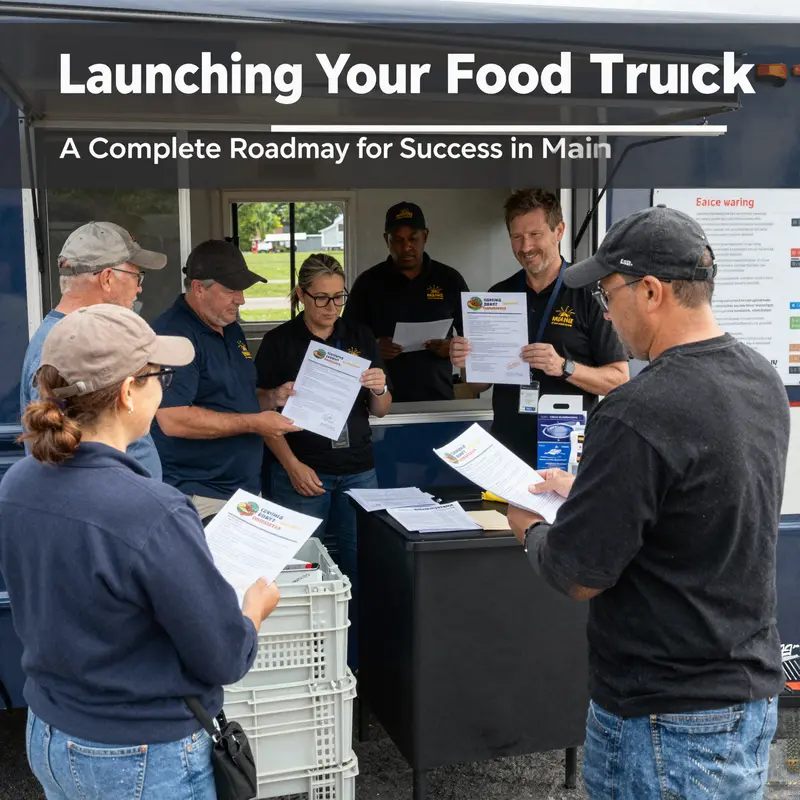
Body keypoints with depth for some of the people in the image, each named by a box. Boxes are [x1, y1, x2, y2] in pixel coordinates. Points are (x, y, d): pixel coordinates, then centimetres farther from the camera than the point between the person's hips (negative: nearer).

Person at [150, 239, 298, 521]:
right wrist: (254, 423, -19)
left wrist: (273, 398, 5)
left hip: (246, 487, 8)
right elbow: (172, 420, -24)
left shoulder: (231, 329, 13)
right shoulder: (173, 334, -15)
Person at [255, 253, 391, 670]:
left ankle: (356, 663, 18)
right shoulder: (279, 342, -1)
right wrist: (293, 466, -13)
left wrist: (379, 389, -11)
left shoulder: (360, 337, 8)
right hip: (302, 471, -3)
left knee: (360, 567, 4)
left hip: (358, 469, 3)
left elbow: (380, 410, 11)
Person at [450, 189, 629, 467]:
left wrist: (564, 367, -24)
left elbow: (619, 380, -9)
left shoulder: (590, 294, -8)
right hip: (507, 449, 4)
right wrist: (467, 363, -9)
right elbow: (482, 383, 11)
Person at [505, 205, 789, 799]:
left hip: (670, 721, -8)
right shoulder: (762, 379, 0)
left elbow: (580, 577, -20)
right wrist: (584, 491, 17)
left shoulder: (638, 415, -28)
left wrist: (532, 531, 0)